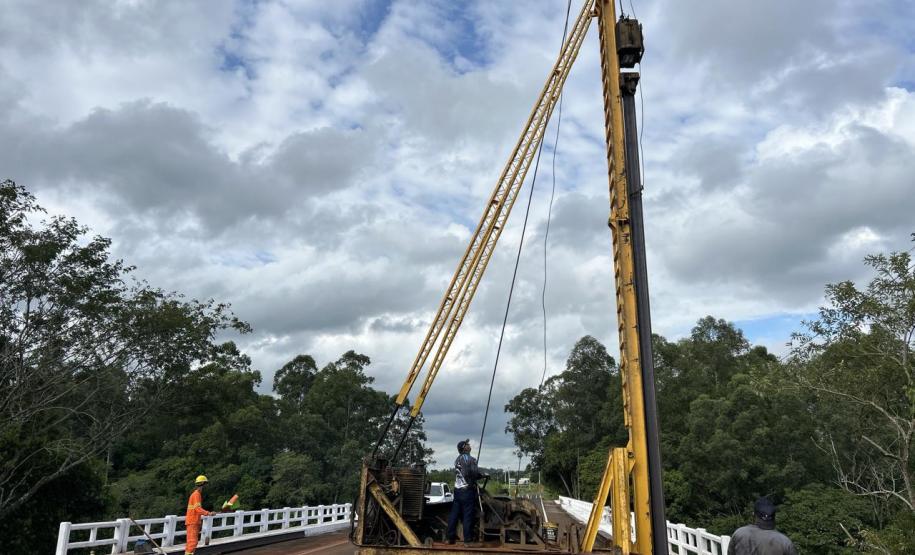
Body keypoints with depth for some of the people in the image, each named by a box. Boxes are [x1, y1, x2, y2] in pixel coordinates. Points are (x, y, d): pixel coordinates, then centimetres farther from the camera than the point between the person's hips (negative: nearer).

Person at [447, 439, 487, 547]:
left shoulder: (457, 460, 15)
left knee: (454, 514, 9)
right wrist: (483, 475, 3)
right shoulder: (470, 459, -10)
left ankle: (451, 538, 14)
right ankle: (468, 541, -5)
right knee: (468, 515, -5)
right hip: (467, 490, -8)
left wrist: (479, 475, 16)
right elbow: (474, 474, -16)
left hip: (457, 489, 8)